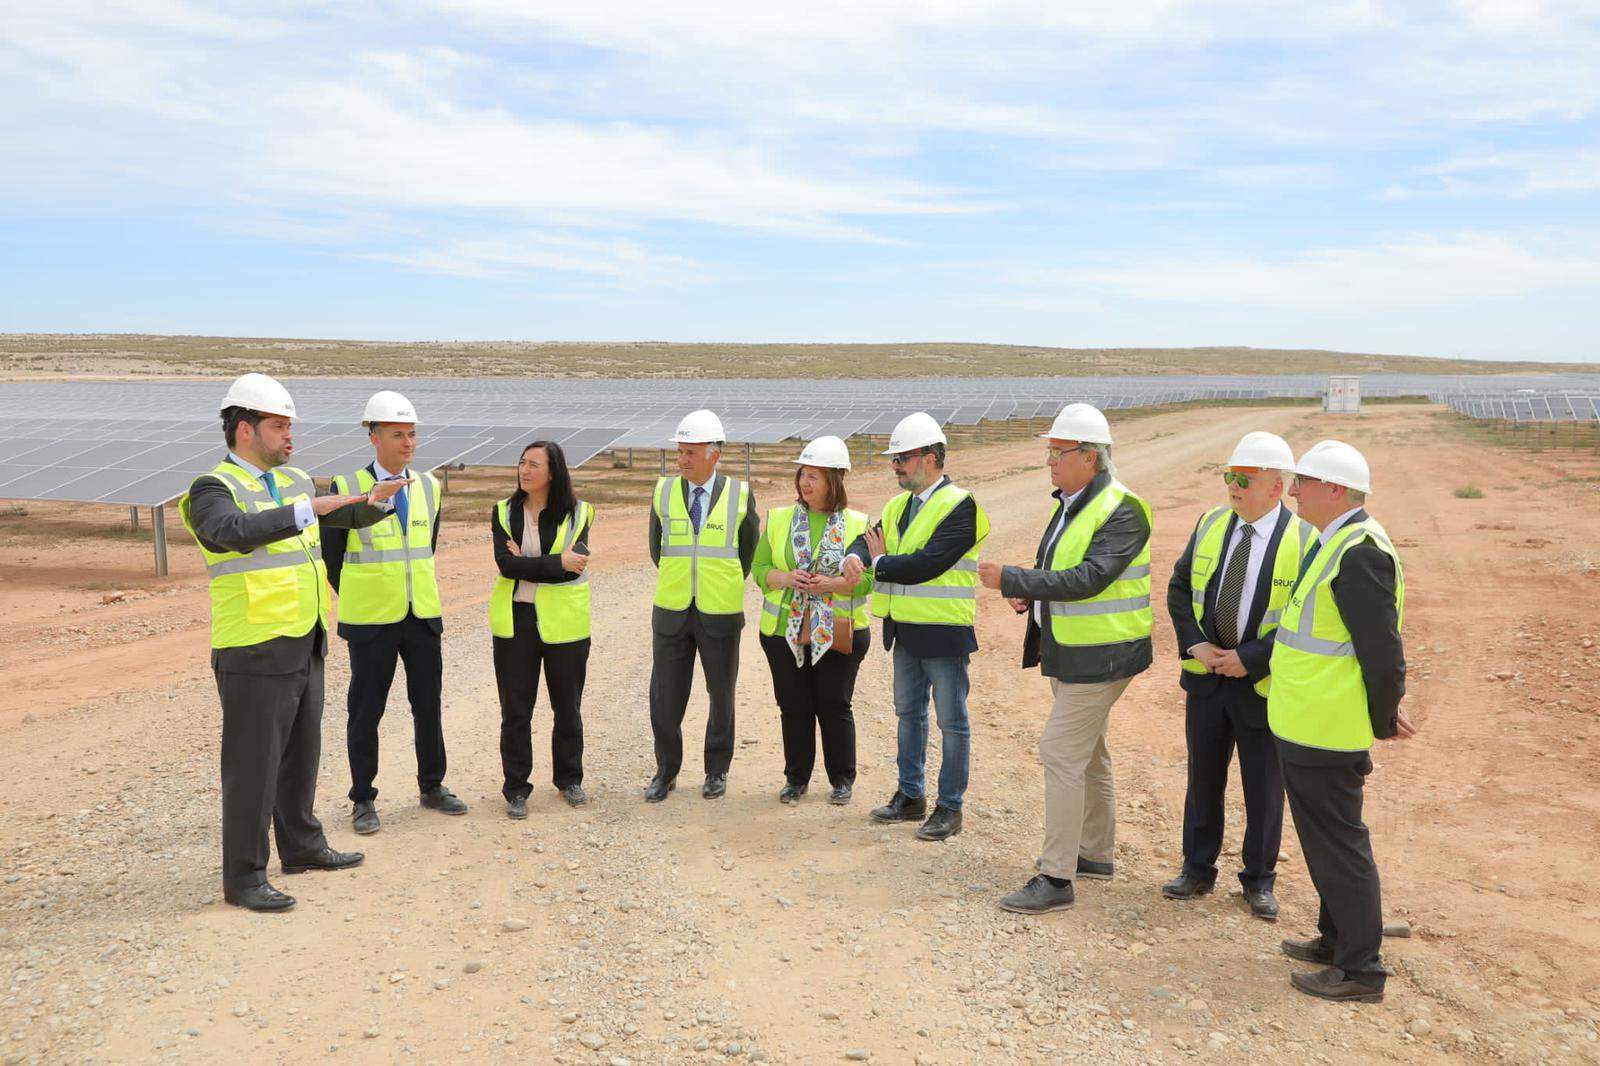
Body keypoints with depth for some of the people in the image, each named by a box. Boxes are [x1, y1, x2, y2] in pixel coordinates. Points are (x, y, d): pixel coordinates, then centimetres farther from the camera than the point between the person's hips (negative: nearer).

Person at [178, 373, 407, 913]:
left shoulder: (295, 481, 11)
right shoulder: (214, 489, -13)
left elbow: (340, 516, 31)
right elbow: (236, 532, -35)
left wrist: (375, 502, 14)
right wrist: (308, 508, -34)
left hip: (304, 646, 8)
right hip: (254, 654, -8)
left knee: (301, 755, 20)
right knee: (253, 766, -1)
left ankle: (302, 846, 35)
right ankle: (243, 877, 10)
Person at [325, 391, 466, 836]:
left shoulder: (429, 488, 5)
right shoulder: (345, 489, -9)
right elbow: (332, 555, 0)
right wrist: (357, 601, 7)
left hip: (424, 616, 4)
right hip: (371, 623, -4)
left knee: (429, 706, 11)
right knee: (366, 711, 4)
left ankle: (432, 787, 26)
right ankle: (363, 800, 16)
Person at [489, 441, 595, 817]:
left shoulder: (577, 513, -2)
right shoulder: (503, 512, 1)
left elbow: (575, 565, -16)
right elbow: (505, 564, -13)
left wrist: (526, 564, -15)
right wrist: (556, 563, -17)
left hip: (563, 621, 0)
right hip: (516, 620, 1)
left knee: (567, 705, 13)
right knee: (515, 708, 5)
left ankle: (569, 779, 30)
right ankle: (516, 788, 16)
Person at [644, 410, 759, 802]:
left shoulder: (740, 495, -4)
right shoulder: (664, 491, 1)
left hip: (721, 613, -1)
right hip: (671, 610, 1)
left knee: (721, 695, 10)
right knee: (664, 696, 2)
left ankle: (717, 770, 25)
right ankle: (666, 771, 17)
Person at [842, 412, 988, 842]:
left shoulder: (959, 507, -15)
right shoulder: (897, 507, 12)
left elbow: (929, 563, -24)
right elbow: (868, 538, 5)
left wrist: (880, 564, -12)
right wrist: (856, 557, -19)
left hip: (944, 630, -8)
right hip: (906, 629, 8)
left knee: (952, 721, 3)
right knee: (909, 714, 17)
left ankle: (950, 807, 12)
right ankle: (910, 796, 31)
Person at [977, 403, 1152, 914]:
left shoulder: (1122, 511, -19)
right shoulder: (1070, 503, 10)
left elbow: (1087, 579, -29)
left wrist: (1011, 579, -29)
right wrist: (1029, 594, 1)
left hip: (1098, 656, -10)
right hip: (1068, 651, 10)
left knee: (1061, 753, -10)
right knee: (1086, 753, 19)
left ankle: (1056, 878, -3)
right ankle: (1096, 853, 34)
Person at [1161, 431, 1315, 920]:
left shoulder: (1304, 540, -13)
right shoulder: (1210, 523, 3)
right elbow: (1179, 588, 8)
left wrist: (1248, 658, -18)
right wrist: (1195, 643, -6)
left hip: (1263, 684, -4)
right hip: (1206, 676, 4)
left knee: (1264, 788, 8)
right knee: (1203, 777, 14)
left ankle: (1259, 881, 25)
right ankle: (1198, 870, 28)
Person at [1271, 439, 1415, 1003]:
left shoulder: (1359, 554, -22)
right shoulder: (1338, 544, 11)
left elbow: (1384, 652, -21)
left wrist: (1383, 723, -10)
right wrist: (1384, 709, 18)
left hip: (1325, 734, -10)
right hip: (1307, 725, 10)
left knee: (1338, 845, 1)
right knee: (1328, 839, 21)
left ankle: (1360, 970, 13)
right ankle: (1335, 941, 36)